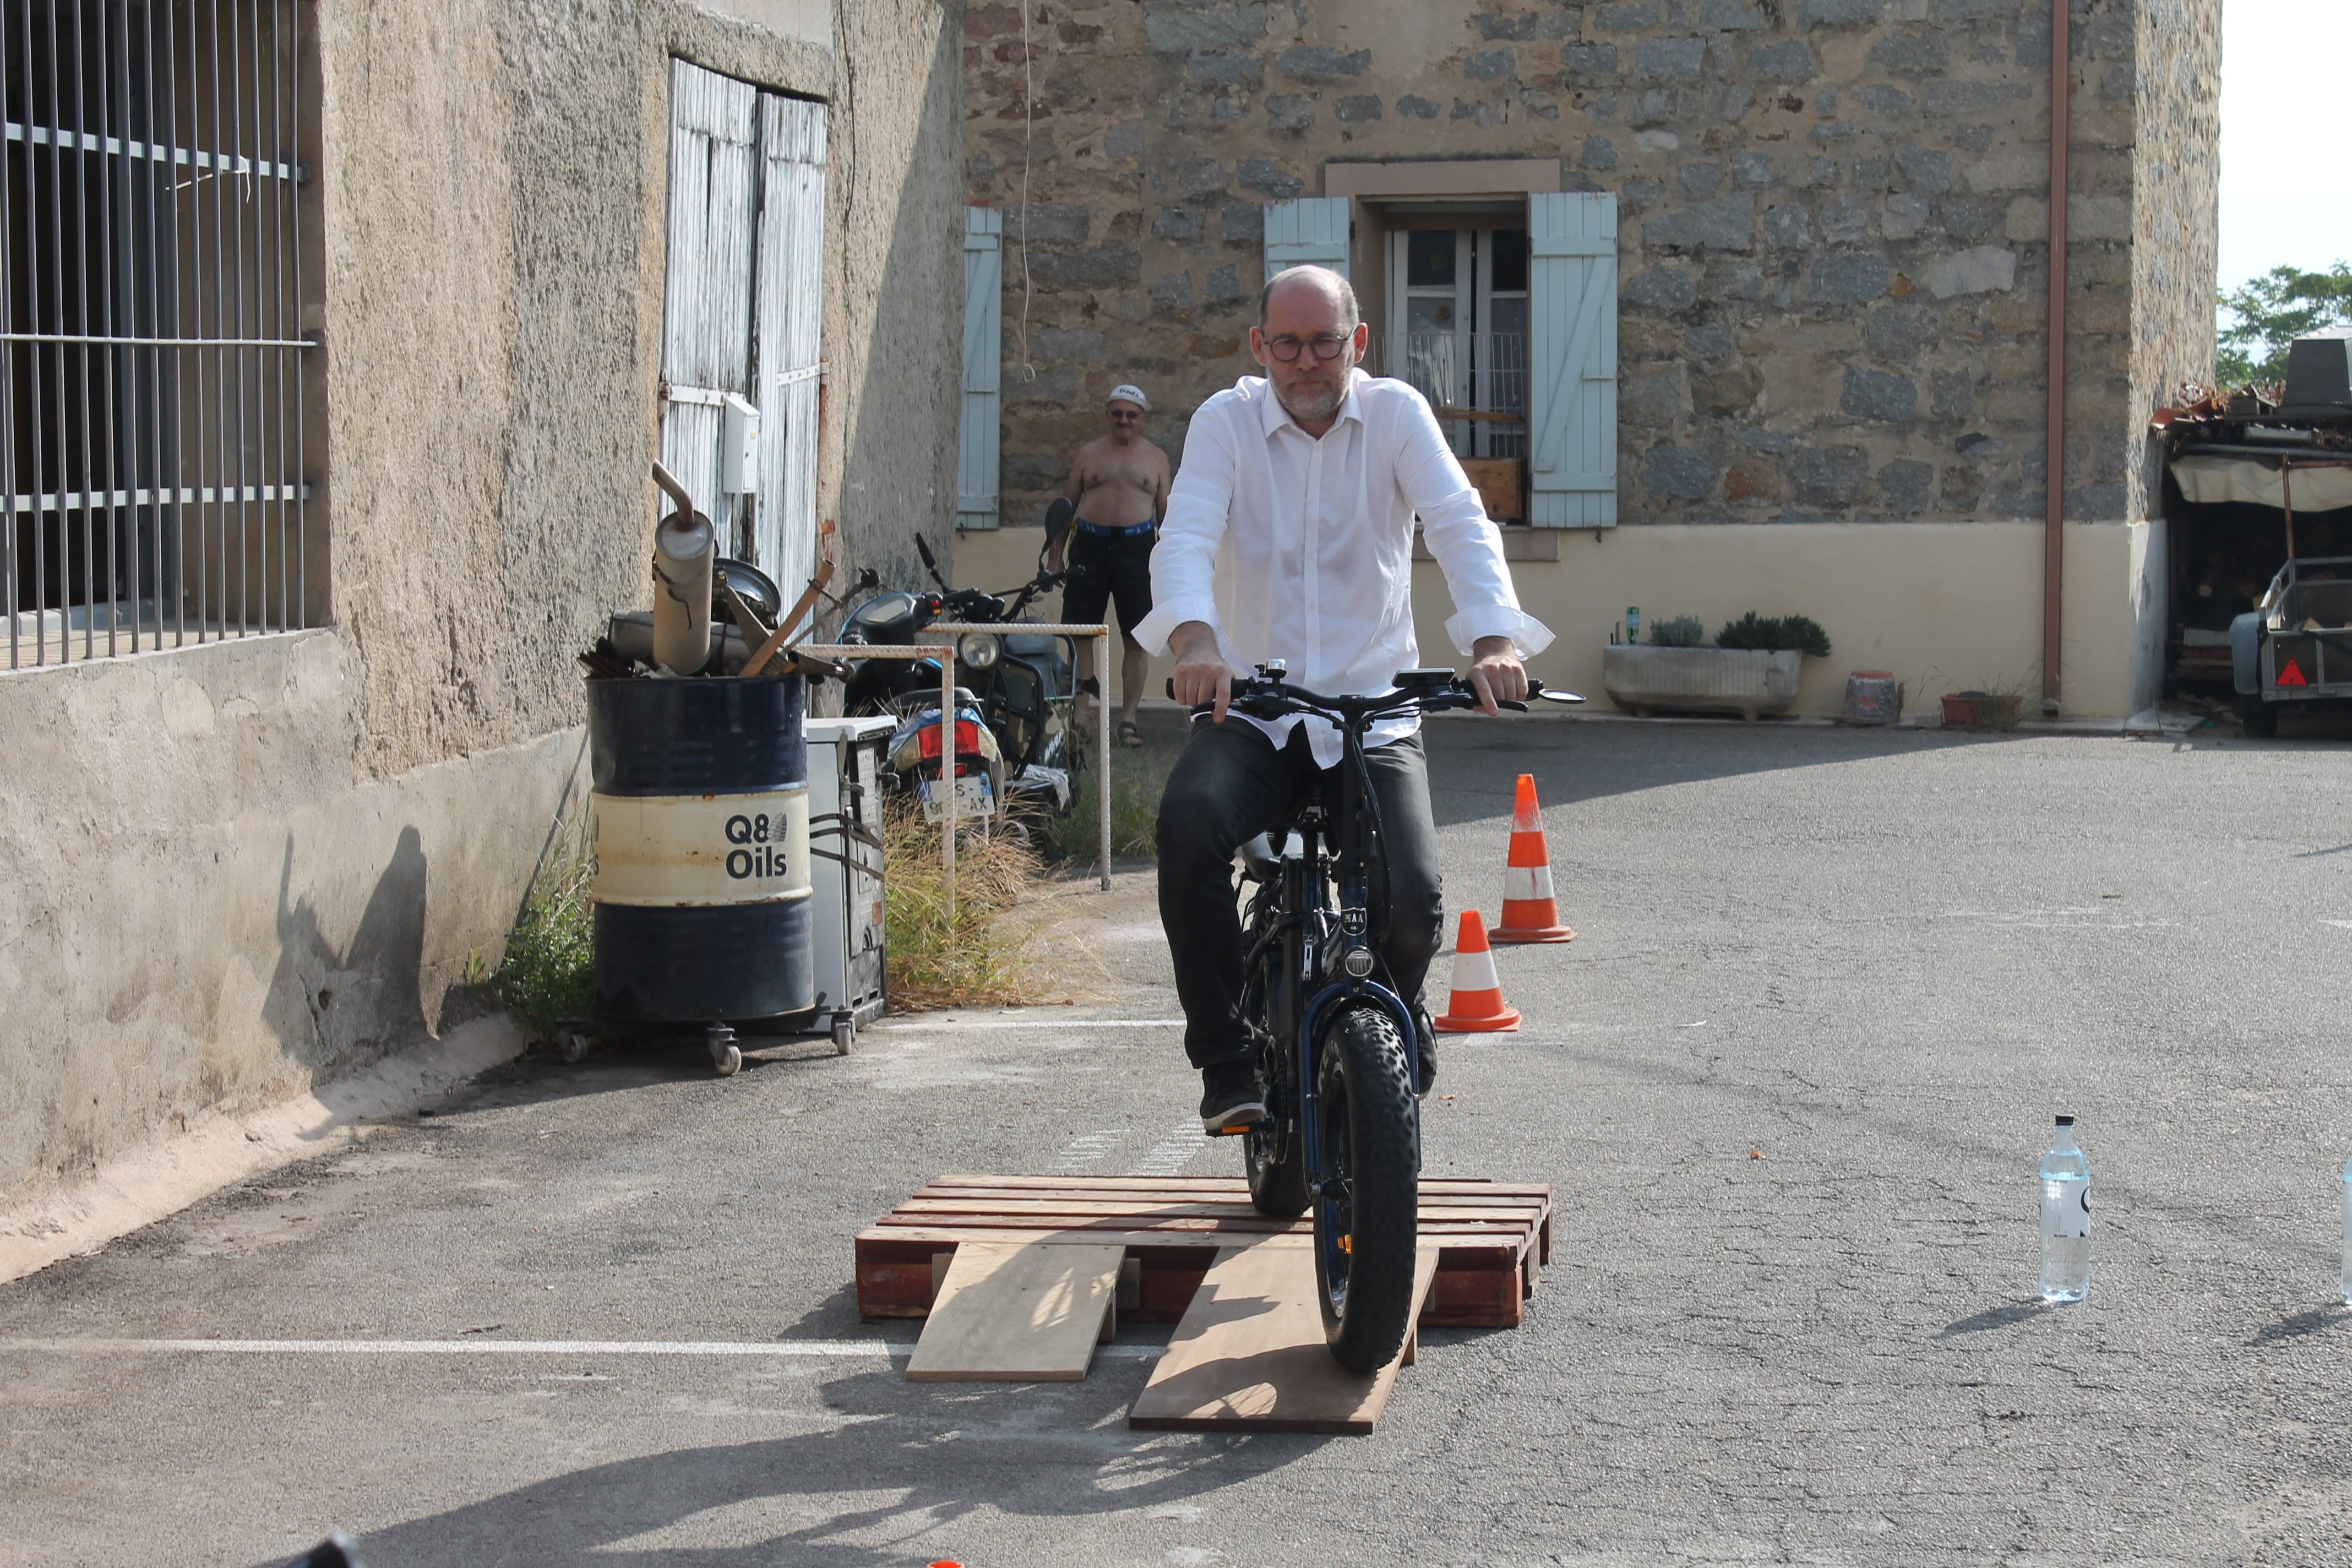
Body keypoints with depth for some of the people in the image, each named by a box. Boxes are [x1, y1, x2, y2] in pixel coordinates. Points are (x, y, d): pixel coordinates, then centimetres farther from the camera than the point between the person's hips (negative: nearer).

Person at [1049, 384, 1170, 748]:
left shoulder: (1156, 458, 13)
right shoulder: (1089, 453, 13)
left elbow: (1166, 513, 13)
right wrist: (1055, 555, 8)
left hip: (1137, 547, 0)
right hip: (1090, 544, 1)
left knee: (1137, 639, -2)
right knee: (1081, 632, -4)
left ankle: (1128, 719, 4)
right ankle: (1080, 712, 1)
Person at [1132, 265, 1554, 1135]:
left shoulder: (1396, 414, 2)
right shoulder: (1226, 421, 2)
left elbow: (1461, 524, -11)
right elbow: (1185, 536, -13)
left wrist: (1494, 637, -31)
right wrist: (1193, 638, -35)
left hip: (1374, 712, 0)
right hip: (1254, 711, 0)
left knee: (1414, 900, -21)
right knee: (1188, 822, -32)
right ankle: (1226, 1057, -16)